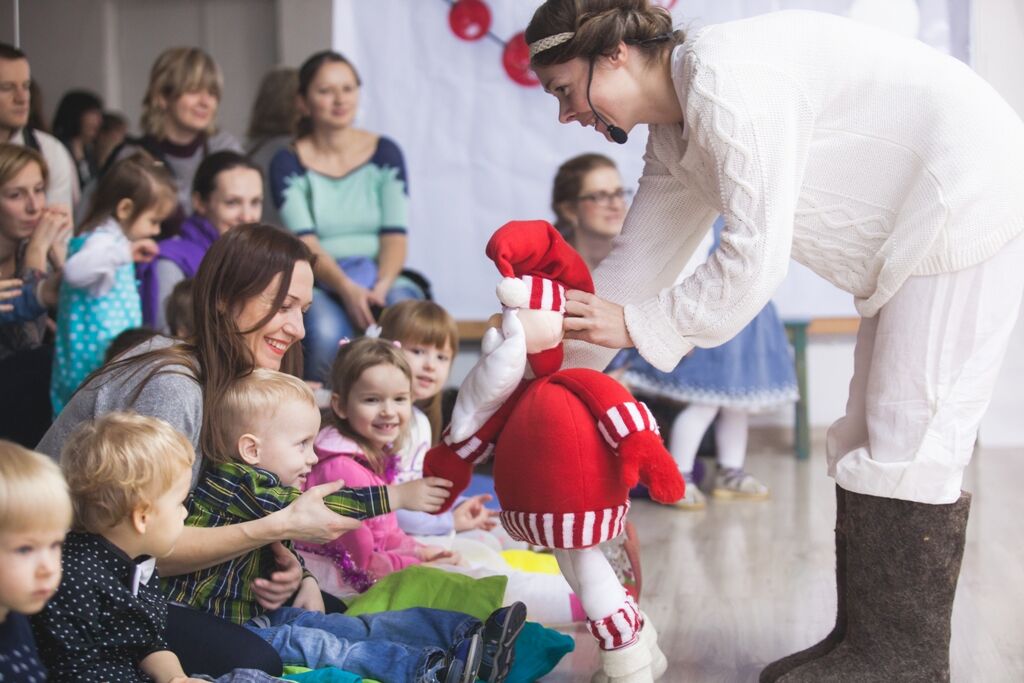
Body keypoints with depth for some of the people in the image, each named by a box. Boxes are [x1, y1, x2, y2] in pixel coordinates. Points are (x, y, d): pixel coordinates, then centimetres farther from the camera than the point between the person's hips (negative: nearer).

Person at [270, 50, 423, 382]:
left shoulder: (385, 153, 10)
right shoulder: (288, 164, 4)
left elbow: (396, 234, 0)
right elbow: (305, 243, -8)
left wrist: (381, 287, -20)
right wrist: (347, 288, -26)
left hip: (381, 279, 2)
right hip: (319, 284, -1)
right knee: (326, 330, -36)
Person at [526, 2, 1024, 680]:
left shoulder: (722, 79, -23)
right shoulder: (674, 135, 8)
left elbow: (755, 256, -25)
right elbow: (637, 260, 14)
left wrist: (639, 324, -16)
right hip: (916, 236, 11)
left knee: (907, 442, -9)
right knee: (873, 437, 11)